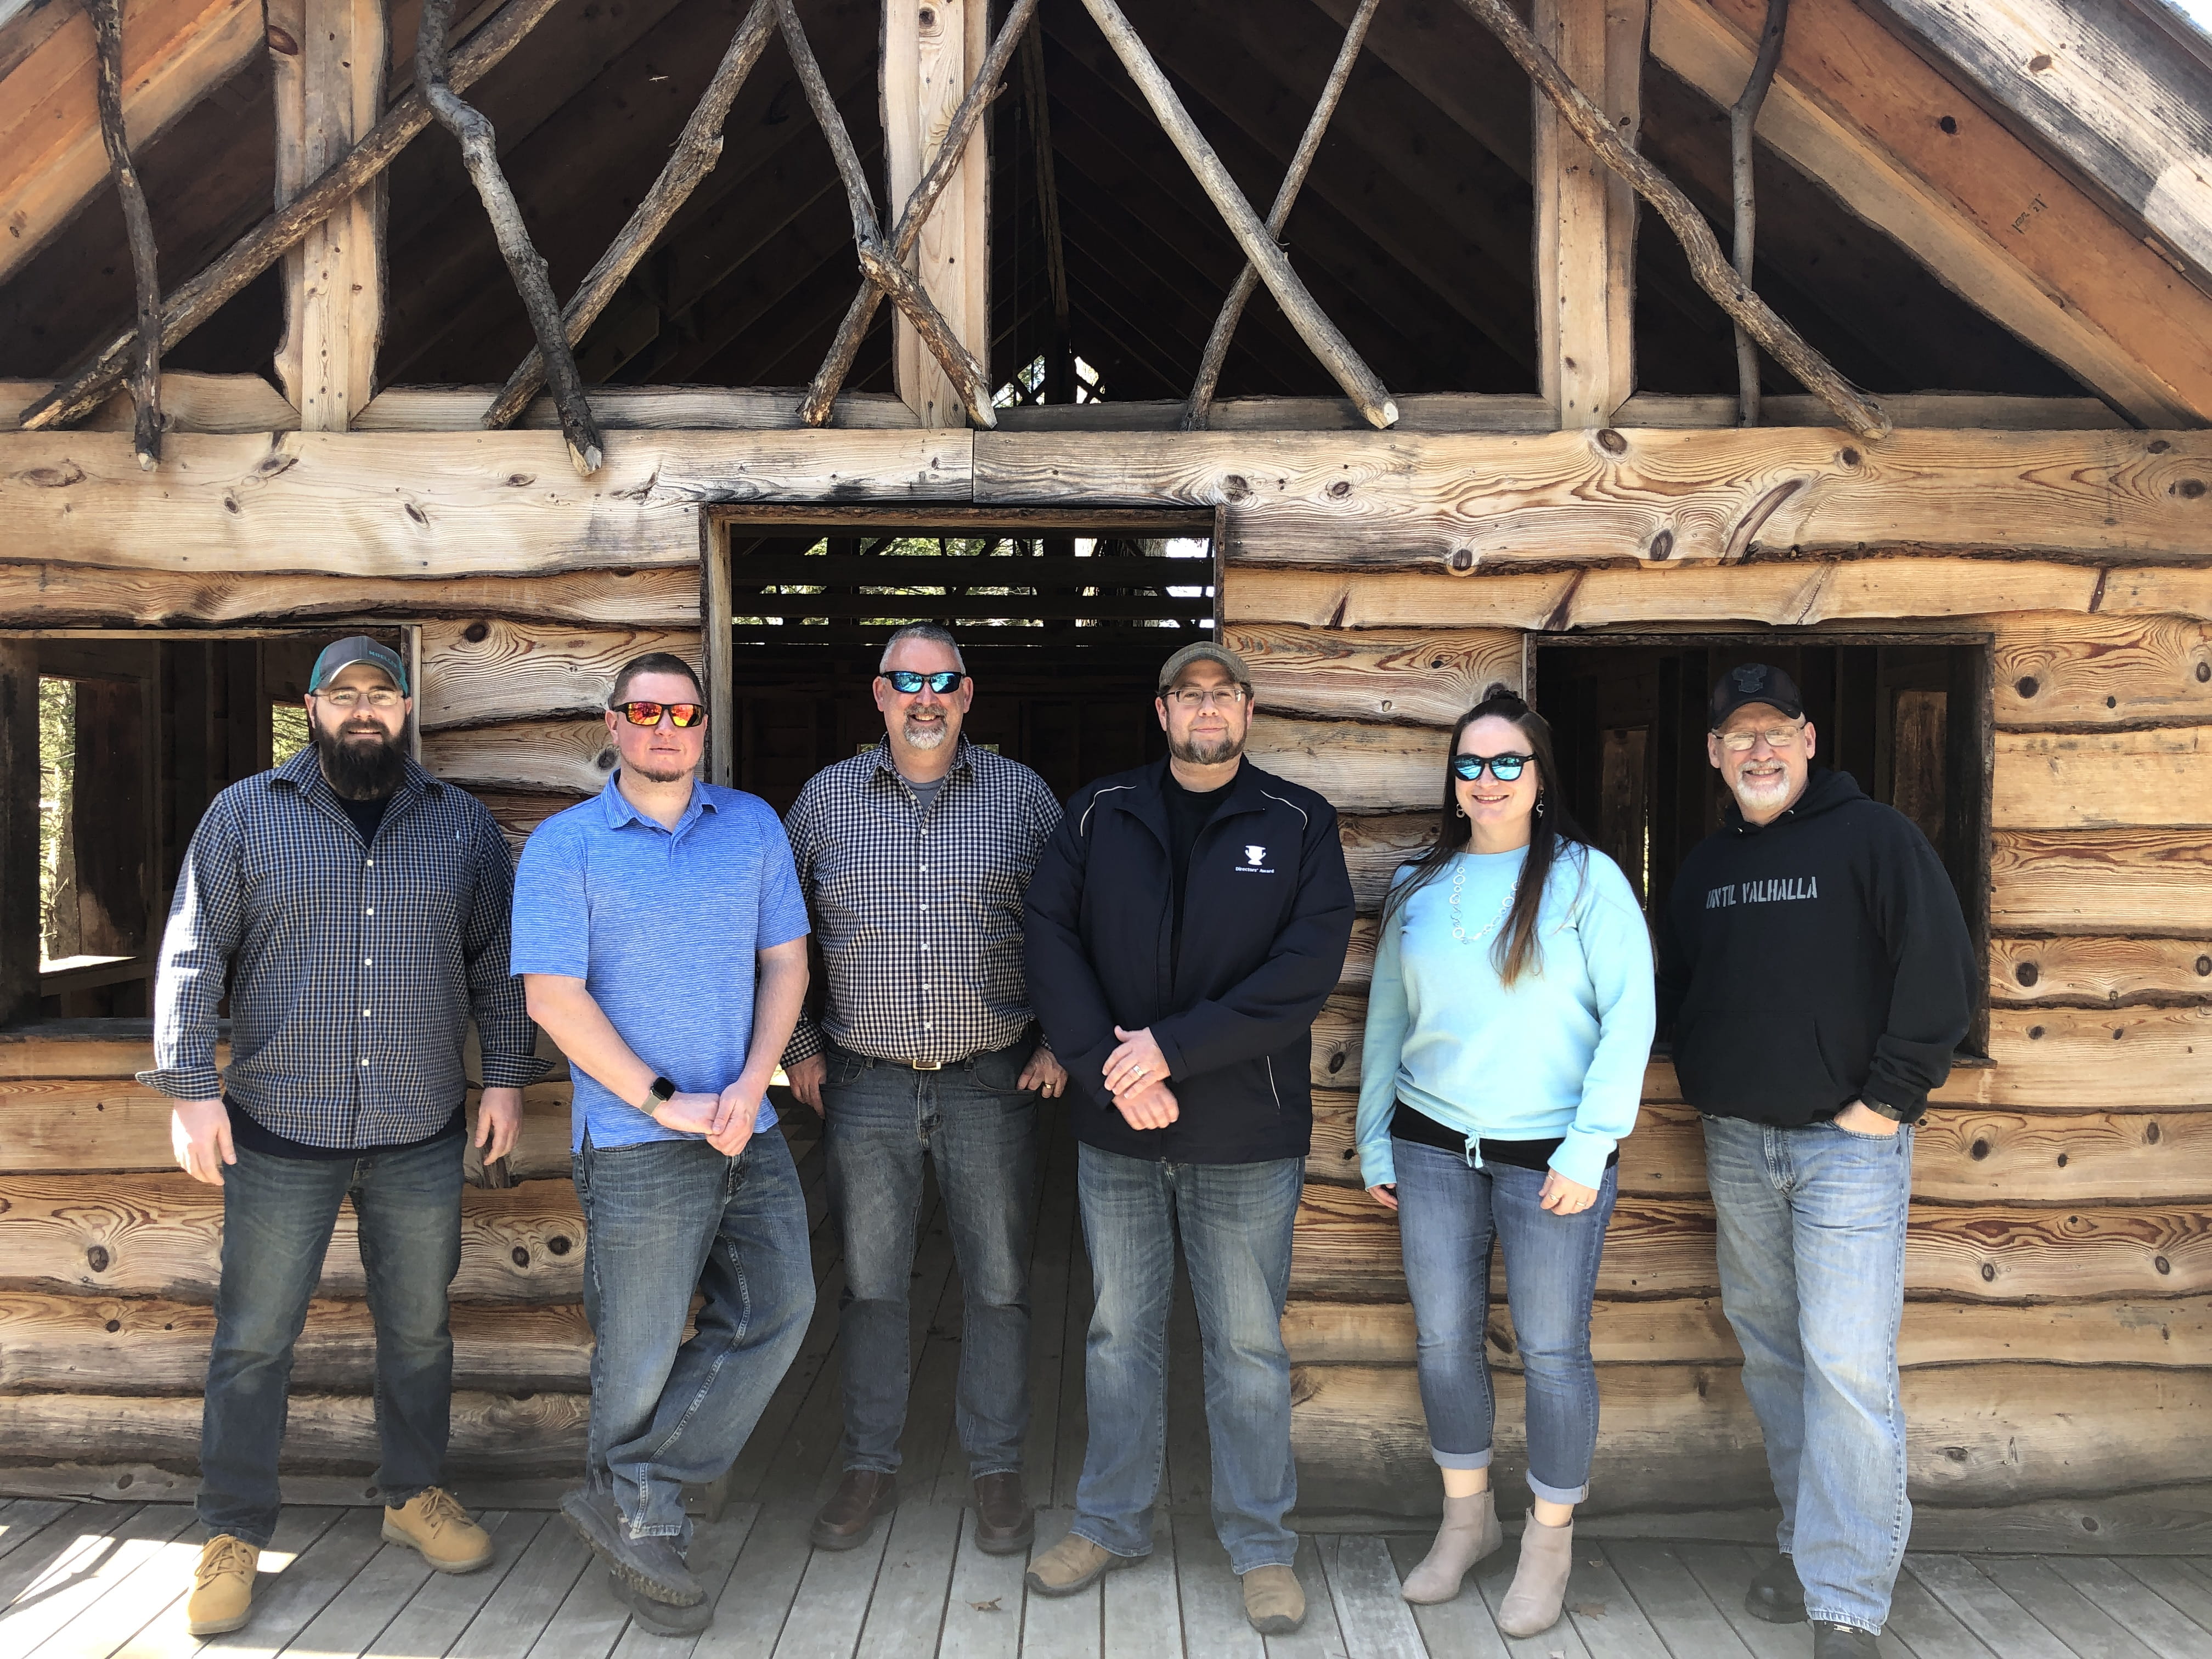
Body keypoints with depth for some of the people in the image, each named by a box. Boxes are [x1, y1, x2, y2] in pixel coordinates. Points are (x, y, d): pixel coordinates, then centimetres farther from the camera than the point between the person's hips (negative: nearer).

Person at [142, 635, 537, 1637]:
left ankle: (416, 1495, 31)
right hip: (279, 1131, -1)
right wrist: (189, 1087, -8)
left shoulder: (462, 825, 6)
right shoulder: (245, 814, 1)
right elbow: (193, 955, -1)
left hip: (423, 1135, 2)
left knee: (419, 1328, 13)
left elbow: (497, 962, 8)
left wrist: (507, 1075, 2)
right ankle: (234, 1536, 21)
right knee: (253, 1340, 5)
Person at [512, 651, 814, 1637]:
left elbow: (785, 962, 8)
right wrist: (666, 1101, -13)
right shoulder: (566, 845, -3)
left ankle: (629, 1499, 15)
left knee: (777, 1310, 4)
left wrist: (750, 1086, -7)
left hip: (749, 1134, 5)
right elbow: (554, 1000, -9)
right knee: (639, 1352, 4)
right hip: (636, 1144, -5)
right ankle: (639, 1523, 25)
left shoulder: (754, 827, 9)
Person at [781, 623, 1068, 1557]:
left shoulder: (1022, 797, 2)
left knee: (999, 1284, 6)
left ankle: (997, 1470, 22)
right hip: (865, 1086, 1)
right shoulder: (826, 799, 5)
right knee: (870, 1284, 9)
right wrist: (797, 1047, 6)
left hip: (992, 1085, -1)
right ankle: (870, 1467, 25)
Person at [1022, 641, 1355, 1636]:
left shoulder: (1299, 825, -2)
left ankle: (1261, 1544, 25)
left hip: (1247, 1139, -2)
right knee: (1120, 1333, 14)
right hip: (1117, 1134, 2)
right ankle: (1111, 1523, 31)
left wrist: (1172, 1048, -18)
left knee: (1249, 1346, 9)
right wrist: (1107, 1067, -15)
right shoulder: (1099, 815, 4)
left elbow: (1307, 967, -12)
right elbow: (1050, 937, -3)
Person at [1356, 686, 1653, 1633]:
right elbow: (1386, 1020, 13)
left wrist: (1590, 1148, -14)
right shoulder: (1418, 888, 8)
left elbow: (1630, 1015, -9)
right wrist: (1374, 1145, 12)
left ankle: (1550, 1542, 25)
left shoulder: (1586, 878, -4)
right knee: (1443, 1340, 11)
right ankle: (1466, 1518, 32)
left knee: (1552, 1351, 5)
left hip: (1549, 1156, -4)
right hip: (1433, 1147, 4)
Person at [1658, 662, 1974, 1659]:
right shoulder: (1706, 865, 12)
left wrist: (1888, 1098, -13)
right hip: (1736, 1146, 6)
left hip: (1847, 1142, -6)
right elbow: (1674, 986, 22)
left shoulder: (1874, 837, -6)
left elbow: (1943, 974, -12)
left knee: (1847, 1367, -10)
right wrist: (1703, 1082, 9)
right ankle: (1807, 1542, 28)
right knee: (1770, 1353, 13)